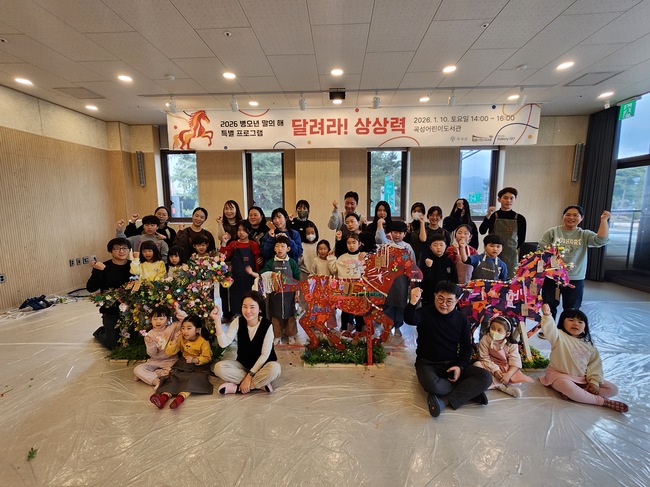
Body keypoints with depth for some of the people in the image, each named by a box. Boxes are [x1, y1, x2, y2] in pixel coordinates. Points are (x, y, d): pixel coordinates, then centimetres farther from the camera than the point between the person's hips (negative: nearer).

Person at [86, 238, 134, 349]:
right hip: (111, 312, -2)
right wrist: (97, 271, -27)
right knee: (113, 345, 2)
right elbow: (90, 288, -16)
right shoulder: (104, 267, -8)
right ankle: (100, 332, 36)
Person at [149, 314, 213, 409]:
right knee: (174, 376, -20)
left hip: (198, 365, -4)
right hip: (183, 363, 4)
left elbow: (207, 358, -15)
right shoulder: (181, 339, -1)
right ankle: (164, 396, -40)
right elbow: (169, 352, -3)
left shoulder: (203, 342, -15)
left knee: (193, 378, -29)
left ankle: (180, 398, -47)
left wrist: (194, 360, -32)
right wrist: (174, 340, -19)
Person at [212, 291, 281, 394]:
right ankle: (260, 384, -20)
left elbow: (265, 354, -18)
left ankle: (237, 387, -21)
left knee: (275, 368, -36)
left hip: (262, 365, -3)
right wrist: (217, 320, -31)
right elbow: (224, 343, -22)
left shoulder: (267, 325, -19)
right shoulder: (238, 322, -9)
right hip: (243, 364, 4)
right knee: (219, 367, -23)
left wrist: (249, 376, -22)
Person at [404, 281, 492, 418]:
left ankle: (444, 400, -23)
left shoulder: (461, 319, 2)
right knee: (432, 385, -36)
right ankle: (470, 392, -10)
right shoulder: (425, 313, -10)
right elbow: (410, 320, -34)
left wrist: (460, 366, -12)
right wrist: (412, 303, -55)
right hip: (428, 364, -3)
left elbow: (466, 347, 7)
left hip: (453, 364, 4)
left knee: (486, 377, -18)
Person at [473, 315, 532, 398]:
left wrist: (508, 374, -30)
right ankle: (501, 386, -28)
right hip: (489, 366, 0)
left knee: (516, 377, -25)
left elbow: (515, 363, -15)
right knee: (477, 365, -30)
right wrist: (495, 369, -25)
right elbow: (485, 358, -13)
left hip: (505, 368, 1)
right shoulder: (485, 340, -14)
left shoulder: (512, 345, -10)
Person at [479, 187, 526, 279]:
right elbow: (482, 231, -17)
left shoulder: (520, 219, 2)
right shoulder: (493, 216, -1)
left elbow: (521, 239, 12)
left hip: (511, 256, 1)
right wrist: (488, 216, -26)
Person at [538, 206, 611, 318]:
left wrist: (603, 220, -14)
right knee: (549, 308, 11)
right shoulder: (552, 232, -1)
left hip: (575, 279, 1)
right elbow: (541, 250, -4)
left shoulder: (584, 235, 4)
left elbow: (601, 240, -14)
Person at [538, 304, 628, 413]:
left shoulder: (588, 344, 8)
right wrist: (547, 315, -53)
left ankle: (574, 394, -19)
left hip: (583, 379, 7)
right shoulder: (559, 336, -10)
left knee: (613, 389, -2)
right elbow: (550, 330, -33)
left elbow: (595, 363, 9)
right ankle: (603, 401, -14)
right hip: (560, 375, -6)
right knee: (567, 387, -37)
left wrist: (594, 381, -5)